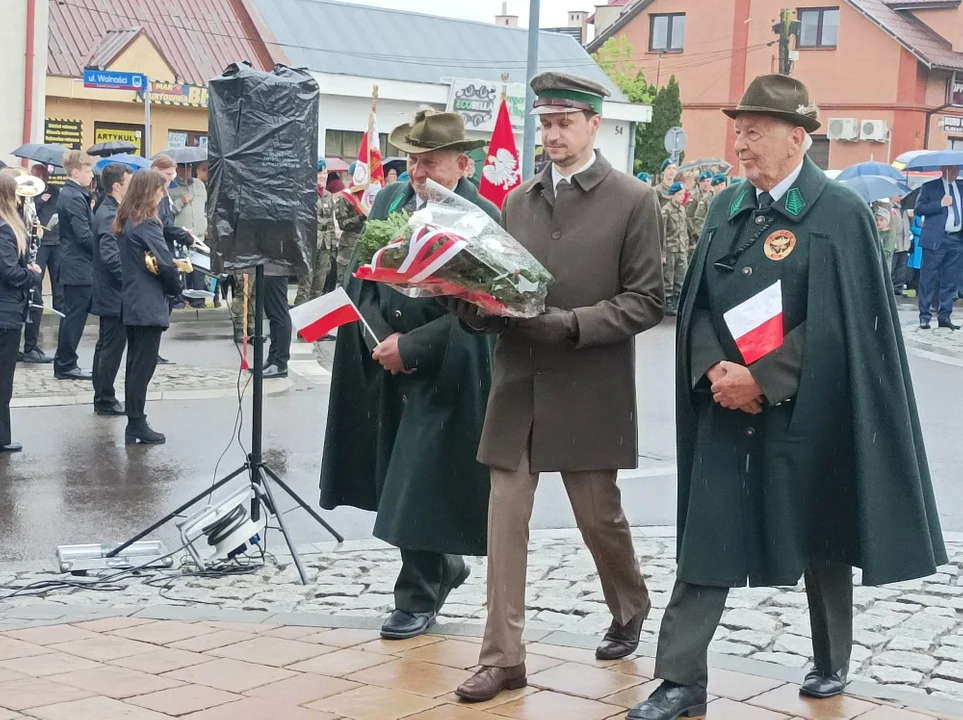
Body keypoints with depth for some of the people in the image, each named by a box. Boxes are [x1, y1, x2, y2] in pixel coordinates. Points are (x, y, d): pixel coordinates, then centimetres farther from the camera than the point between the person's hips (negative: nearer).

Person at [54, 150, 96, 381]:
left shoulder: (68, 194, 14)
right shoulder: (75, 198, -17)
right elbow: (84, 235, -21)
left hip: (72, 264, 10)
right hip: (80, 266, -10)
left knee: (72, 315, 15)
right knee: (75, 316, -3)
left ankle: (63, 363, 20)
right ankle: (66, 365, 2)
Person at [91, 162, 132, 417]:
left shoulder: (107, 212, 11)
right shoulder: (110, 216, -20)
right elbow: (112, 257, -29)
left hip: (108, 294, 11)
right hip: (115, 294, -11)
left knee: (106, 347, 16)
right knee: (112, 348, -2)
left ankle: (102, 398, 24)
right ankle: (105, 400, 5)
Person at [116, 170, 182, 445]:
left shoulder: (126, 221, 11)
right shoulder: (147, 224, -17)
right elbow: (165, 263, -18)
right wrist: (176, 289, -1)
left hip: (132, 303, 9)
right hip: (149, 305, -9)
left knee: (136, 364, 12)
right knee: (144, 365, -3)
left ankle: (134, 423, 17)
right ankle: (137, 425, 0)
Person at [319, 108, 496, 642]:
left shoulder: (482, 218, -13)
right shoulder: (388, 201, 6)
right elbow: (361, 279, 10)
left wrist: (411, 345, -17)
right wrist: (380, 338, -5)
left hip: (443, 372, -6)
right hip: (386, 370, 6)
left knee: (421, 485, -3)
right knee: (395, 481, 13)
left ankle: (417, 599, 12)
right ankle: (444, 567, 34)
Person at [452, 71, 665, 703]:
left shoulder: (634, 201, -4)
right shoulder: (518, 202, 11)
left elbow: (646, 302, -8)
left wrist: (570, 325, -19)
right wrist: (481, 305, -9)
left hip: (588, 391, -4)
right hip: (518, 385, 4)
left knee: (599, 516, 11)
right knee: (506, 520, 0)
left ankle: (631, 609, 39)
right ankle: (502, 657, 6)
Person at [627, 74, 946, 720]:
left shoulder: (839, 213, -9)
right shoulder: (728, 209, 8)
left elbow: (839, 321, -14)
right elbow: (699, 303, 8)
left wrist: (761, 378, -17)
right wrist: (714, 369, -10)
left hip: (805, 410, -4)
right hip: (725, 406, 4)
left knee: (820, 539, 12)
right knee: (705, 541, -1)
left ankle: (832, 663, 32)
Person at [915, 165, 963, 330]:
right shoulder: (929, 187, 3)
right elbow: (919, 208, -8)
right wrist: (940, 204, -16)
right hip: (936, 240, -4)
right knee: (929, 279, -1)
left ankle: (944, 316, 14)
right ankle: (925, 316, 5)